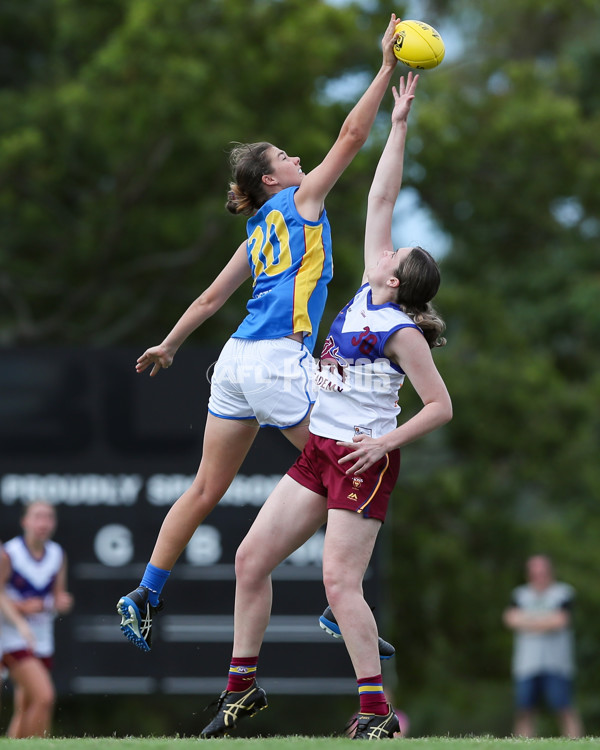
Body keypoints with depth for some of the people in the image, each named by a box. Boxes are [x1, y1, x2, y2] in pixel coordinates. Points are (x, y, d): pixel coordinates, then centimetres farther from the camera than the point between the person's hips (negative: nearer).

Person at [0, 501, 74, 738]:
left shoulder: (58, 556, 6)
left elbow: (58, 598, 13)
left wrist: (62, 603, -9)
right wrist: (22, 607, -23)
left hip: (42, 639, 6)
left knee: (25, 710, 5)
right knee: (44, 696, -19)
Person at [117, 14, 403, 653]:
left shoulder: (260, 232, 20)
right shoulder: (298, 200, 1)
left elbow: (211, 297, 26)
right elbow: (351, 137, -3)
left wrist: (169, 345, 38)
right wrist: (386, 70, 1)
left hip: (237, 361, 8)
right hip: (278, 360, -8)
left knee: (206, 491, 11)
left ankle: (144, 598, 10)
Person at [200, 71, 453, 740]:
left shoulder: (400, 330, -12)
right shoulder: (368, 292, 7)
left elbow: (440, 406, -10)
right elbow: (380, 199, 10)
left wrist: (387, 441, -18)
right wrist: (399, 123, 9)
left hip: (362, 460, -8)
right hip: (318, 452, 8)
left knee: (340, 583, -14)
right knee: (251, 558, 5)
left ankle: (376, 711, -8)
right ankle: (243, 685, 13)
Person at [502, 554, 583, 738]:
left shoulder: (564, 592, 4)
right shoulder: (521, 594, 15)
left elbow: (560, 620, -9)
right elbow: (512, 619, -1)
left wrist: (529, 621, 1)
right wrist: (545, 622, -4)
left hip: (556, 665, -3)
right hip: (526, 665, 3)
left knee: (565, 709, -10)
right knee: (524, 711, -1)